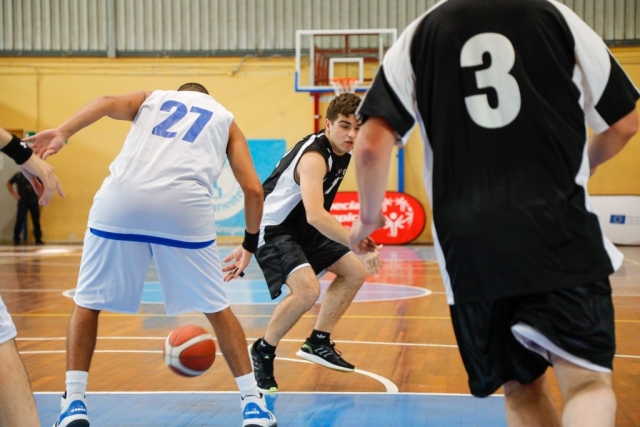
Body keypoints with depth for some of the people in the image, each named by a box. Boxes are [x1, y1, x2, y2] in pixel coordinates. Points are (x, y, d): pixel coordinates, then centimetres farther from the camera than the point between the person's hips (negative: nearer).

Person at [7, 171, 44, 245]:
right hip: (23, 201, -1)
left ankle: (38, 239, 10)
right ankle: (16, 239, 5)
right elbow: (9, 184, 10)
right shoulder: (18, 175, 1)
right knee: (20, 220, -3)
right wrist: (14, 194, 0)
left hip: (34, 201, 1)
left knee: (36, 221, 3)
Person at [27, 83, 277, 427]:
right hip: (184, 205, 0)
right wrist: (250, 243, 33)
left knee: (87, 303, 20)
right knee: (217, 309, 19)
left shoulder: (153, 98, 31)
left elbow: (108, 103, 7)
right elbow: (253, 188, 20)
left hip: (122, 199, 1)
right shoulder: (224, 117, 30)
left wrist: (63, 132, -8)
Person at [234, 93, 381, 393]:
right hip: (273, 229, -10)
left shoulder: (342, 151, -1)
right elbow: (314, 214, -45)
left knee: (355, 272, 13)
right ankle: (263, 351, -6)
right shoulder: (314, 157, -30)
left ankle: (318, 342, 22)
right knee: (308, 290, -29)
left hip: (303, 229, 10)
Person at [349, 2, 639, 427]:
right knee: (588, 381, -1)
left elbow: (372, 142, 1)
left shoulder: (419, 35, 9)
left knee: (522, 389, 16)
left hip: (470, 248, 2)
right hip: (561, 236, -2)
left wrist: (369, 216, 18)